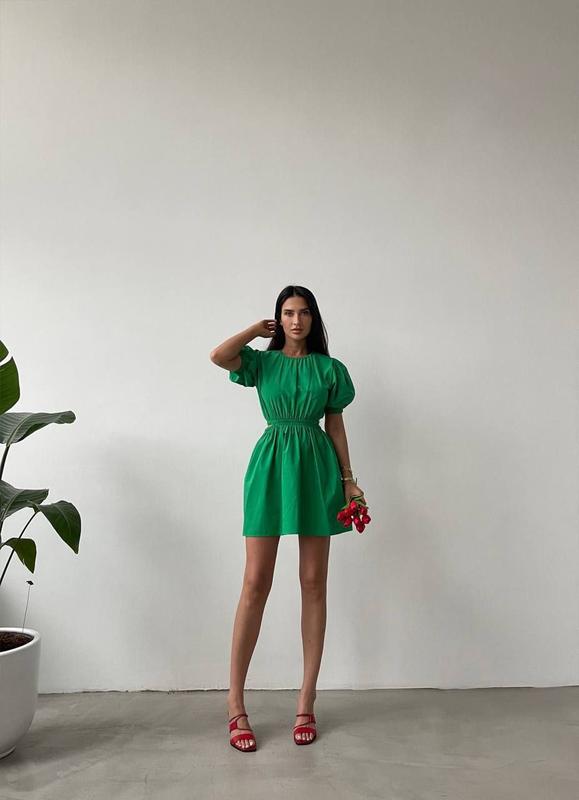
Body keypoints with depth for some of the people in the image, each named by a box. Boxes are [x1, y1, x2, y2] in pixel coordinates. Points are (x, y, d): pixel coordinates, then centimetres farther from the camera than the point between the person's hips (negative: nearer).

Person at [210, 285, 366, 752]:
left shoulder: (329, 368, 8)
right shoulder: (262, 361, 6)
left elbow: (336, 426, 9)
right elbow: (217, 356, -13)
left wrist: (349, 479, 5)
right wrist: (258, 329, 1)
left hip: (316, 469, 1)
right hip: (271, 467, -1)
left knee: (314, 584, 4)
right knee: (255, 583, -3)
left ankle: (307, 701, 16)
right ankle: (235, 702, 8)